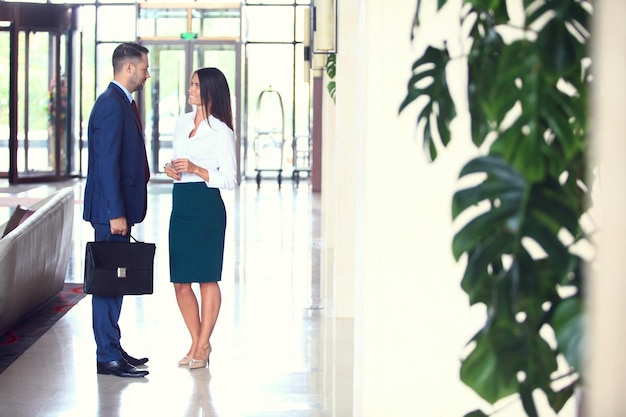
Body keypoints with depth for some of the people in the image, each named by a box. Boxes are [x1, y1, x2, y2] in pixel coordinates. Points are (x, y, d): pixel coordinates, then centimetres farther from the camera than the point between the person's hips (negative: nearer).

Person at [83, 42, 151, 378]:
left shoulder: (121, 103, 16)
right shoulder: (111, 105, -16)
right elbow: (107, 164, -21)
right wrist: (116, 213, -22)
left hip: (120, 207, 10)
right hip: (112, 210, -10)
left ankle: (112, 349, 22)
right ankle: (108, 357, -1)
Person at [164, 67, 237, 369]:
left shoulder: (221, 132, -6)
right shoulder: (182, 122, 14)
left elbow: (229, 179, -9)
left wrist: (197, 170, -19)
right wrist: (171, 170, 3)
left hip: (207, 206, -7)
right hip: (180, 205, 7)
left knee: (207, 278, -1)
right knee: (180, 282, 7)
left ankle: (202, 344, 8)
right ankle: (197, 343, 19)